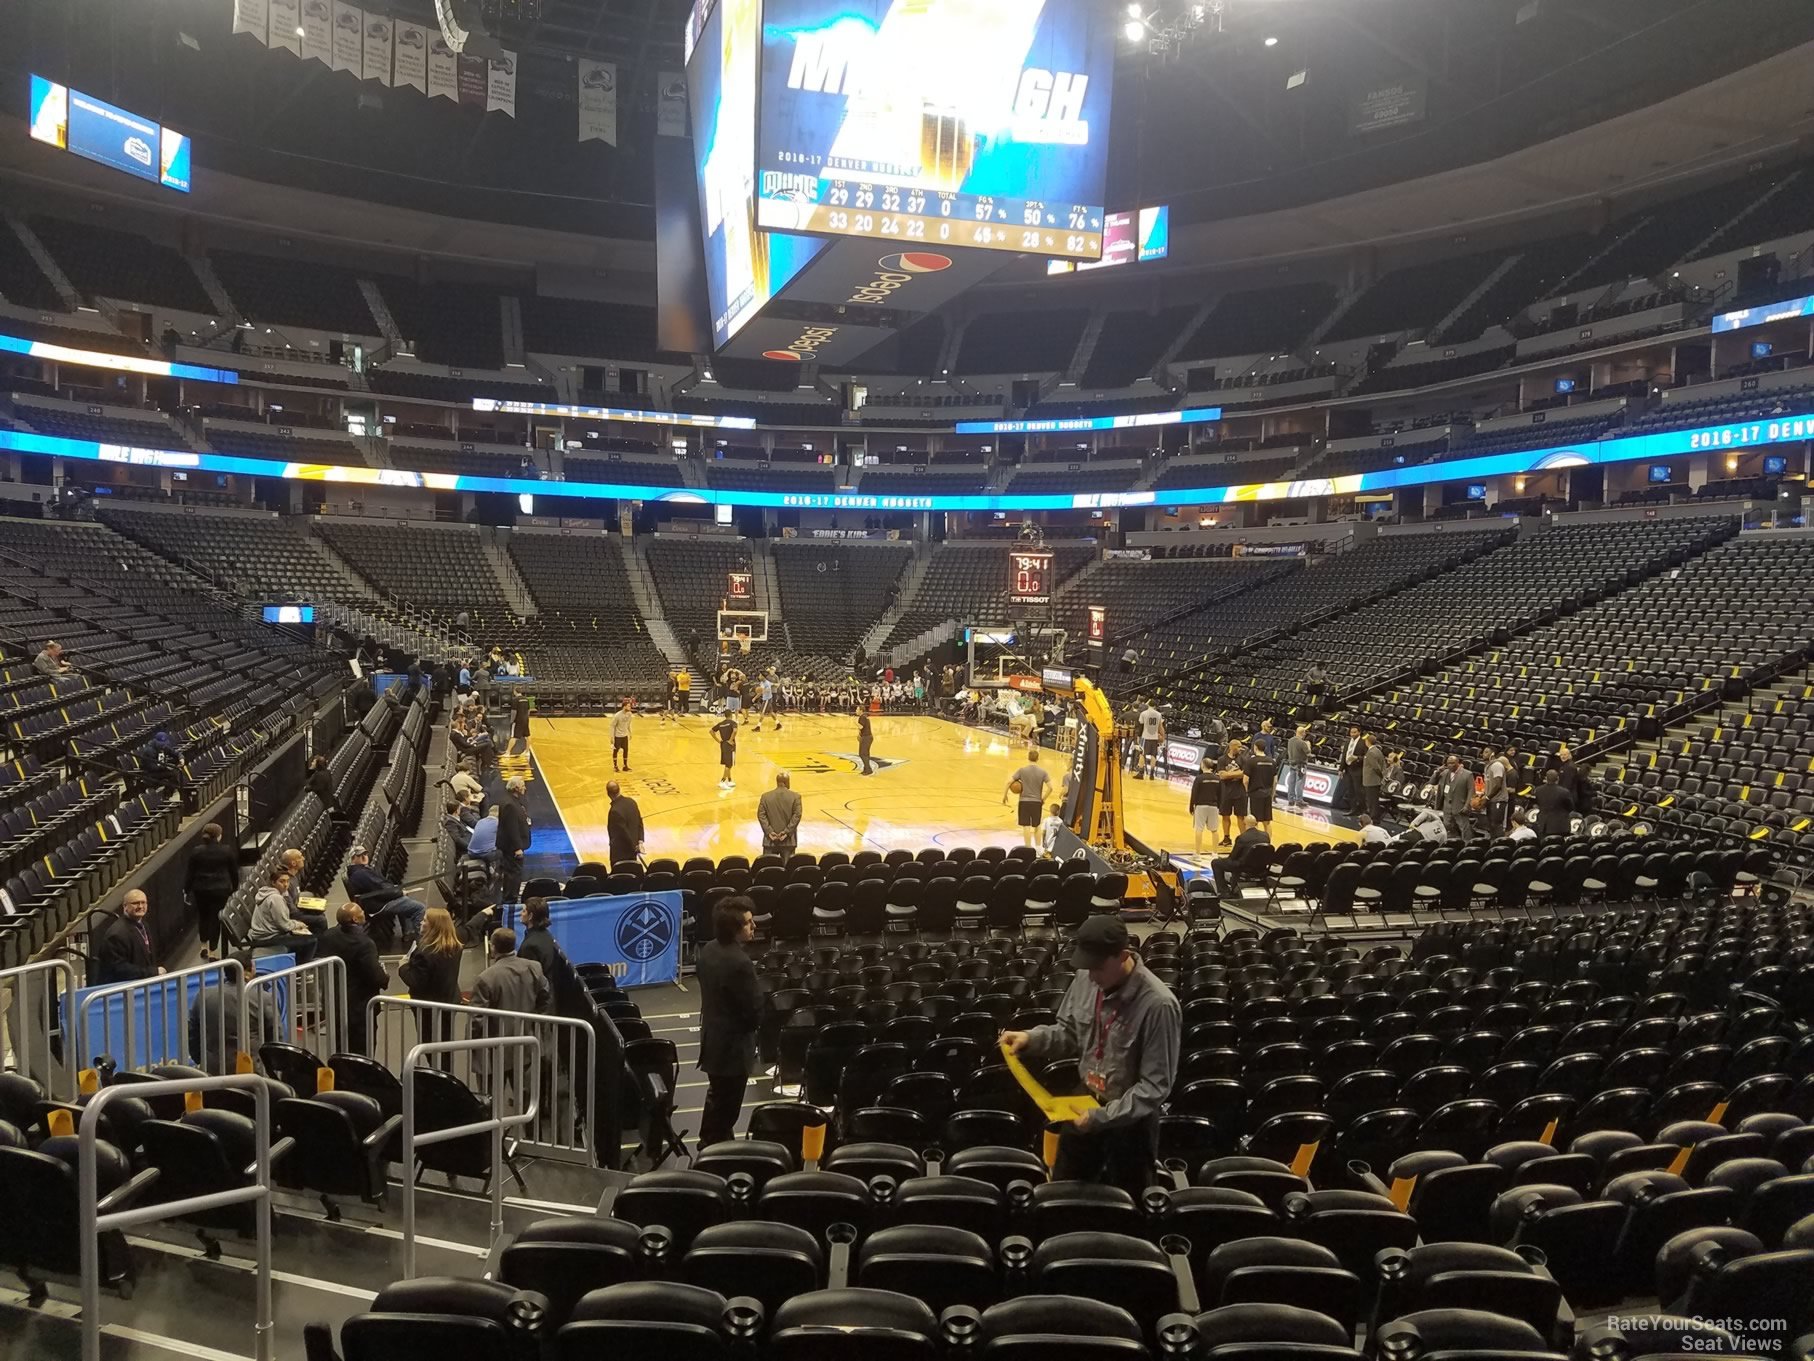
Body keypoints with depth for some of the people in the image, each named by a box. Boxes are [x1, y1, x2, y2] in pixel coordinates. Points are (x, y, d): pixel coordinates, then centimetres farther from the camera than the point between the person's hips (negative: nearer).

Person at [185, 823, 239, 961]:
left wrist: (186, 890, 10)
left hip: (201, 889, 2)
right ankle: (212, 951, 6)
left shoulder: (196, 851, -4)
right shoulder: (227, 851, -6)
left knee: (202, 916, 21)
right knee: (215, 918, 3)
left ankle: (204, 946, 29)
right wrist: (234, 888, 14)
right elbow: (234, 871, 2)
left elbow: (189, 872, 0)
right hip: (220, 889, -2)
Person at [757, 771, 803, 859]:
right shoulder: (795, 797, -3)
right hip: (788, 841, -1)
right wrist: (787, 831, -9)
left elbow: (761, 815, -3)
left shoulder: (765, 796, 2)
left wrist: (769, 831, -6)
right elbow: (797, 815, -9)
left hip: (770, 840, 1)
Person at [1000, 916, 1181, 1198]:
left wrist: (1103, 1117, -28)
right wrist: (1031, 1038, -13)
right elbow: (1069, 1034, 6)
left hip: (1131, 1120, -5)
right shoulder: (1086, 980, -10)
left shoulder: (1157, 1004, -29)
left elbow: (1156, 1085, -24)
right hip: (1085, 1105, 5)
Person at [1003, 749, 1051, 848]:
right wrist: (1043, 799, 4)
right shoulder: (1042, 772, -2)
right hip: (1037, 802, 2)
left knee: (1026, 827, 2)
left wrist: (1004, 795, 2)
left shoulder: (1022, 770, -6)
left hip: (1024, 801, -2)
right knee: (1037, 826, 18)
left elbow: (1009, 782, -10)